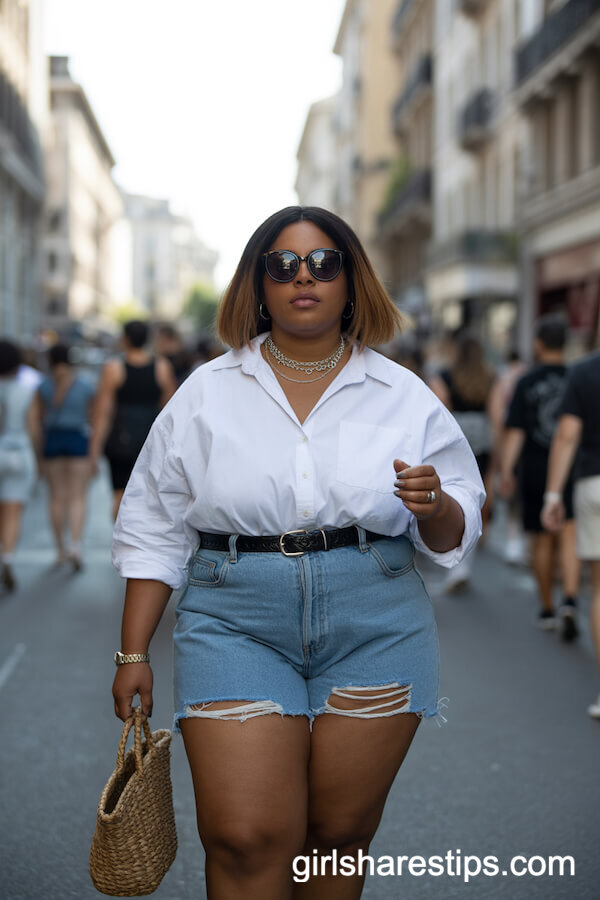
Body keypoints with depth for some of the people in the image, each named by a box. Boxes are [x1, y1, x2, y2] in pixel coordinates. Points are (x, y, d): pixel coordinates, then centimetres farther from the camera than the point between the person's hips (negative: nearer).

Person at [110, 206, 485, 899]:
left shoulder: (404, 396, 7)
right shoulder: (207, 393, 7)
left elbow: (453, 536, 9)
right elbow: (154, 529, 8)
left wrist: (435, 507, -15)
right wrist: (133, 653, 3)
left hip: (374, 630, 1)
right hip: (235, 625, -1)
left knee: (340, 835, 6)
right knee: (246, 840, -9)